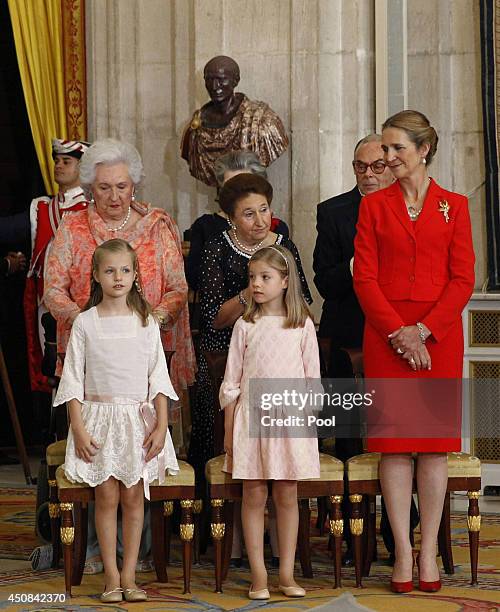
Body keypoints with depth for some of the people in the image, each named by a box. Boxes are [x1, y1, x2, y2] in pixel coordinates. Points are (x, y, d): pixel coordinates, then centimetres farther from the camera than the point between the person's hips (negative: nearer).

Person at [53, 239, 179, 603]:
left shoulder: (146, 322, 4)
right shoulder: (85, 323, 0)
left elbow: (158, 378, 4)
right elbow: (73, 380, 0)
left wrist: (161, 425, -5)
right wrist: (79, 429, -8)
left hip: (139, 419, 1)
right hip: (99, 417, -1)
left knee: (133, 497, 1)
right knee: (107, 497, -1)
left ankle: (129, 576, 8)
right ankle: (111, 577, 6)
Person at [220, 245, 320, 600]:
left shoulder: (303, 326, 2)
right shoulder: (245, 326, 3)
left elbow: (312, 381, 5)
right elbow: (232, 383, 5)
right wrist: (229, 432, 2)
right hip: (252, 417, 0)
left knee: (287, 496, 5)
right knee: (254, 496, 1)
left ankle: (287, 574, 12)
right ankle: (258, 576, 5)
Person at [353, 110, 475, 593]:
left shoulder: (453, 206, 6)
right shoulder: (374, 206, 7)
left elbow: (463, 280, 0)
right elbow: (364, 278, 1)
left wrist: (424, 330, -11)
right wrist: (397, 331, -11)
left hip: (439, 335, 0)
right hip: (385, 334, 0)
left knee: (434, 441, 1)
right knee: (394, 439, -2)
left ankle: (429, 553, 6)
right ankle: (403, 553, 2)